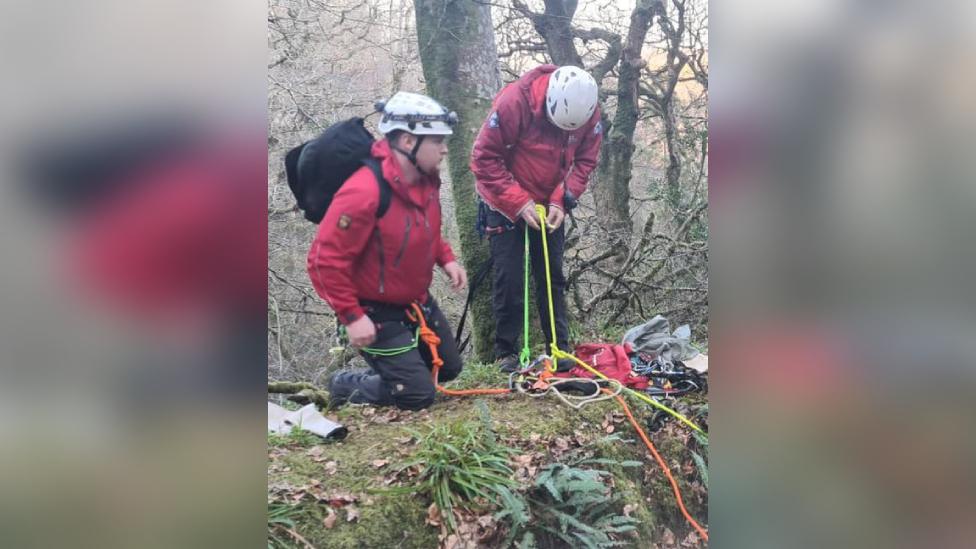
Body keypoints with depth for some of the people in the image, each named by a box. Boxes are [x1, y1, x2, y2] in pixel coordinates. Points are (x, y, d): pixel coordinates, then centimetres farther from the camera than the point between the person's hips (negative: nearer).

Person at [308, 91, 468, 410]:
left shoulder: (426, 179, -4)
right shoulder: (363, 193, -32)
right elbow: (325, 261, -27)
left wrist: (446, 258, 0)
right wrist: (352, 317, -26)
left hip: (418, 301, 9)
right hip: (376, 312, -9)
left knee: (448, 368, 19)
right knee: (418, 394, -6)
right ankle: (347, 386, 14)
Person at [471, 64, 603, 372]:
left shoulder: (589, 114, -15)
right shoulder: (513, 102, -28)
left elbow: (585, 161, -5)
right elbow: (484, 157, -24)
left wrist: (561, 201, -19)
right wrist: (518, 203, -26)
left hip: (550, 205, 4)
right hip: (506, 202, -4)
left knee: (552, 276, 7)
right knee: (509, 279, -4)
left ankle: (559, 347, 15)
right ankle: (505, 353, 7)